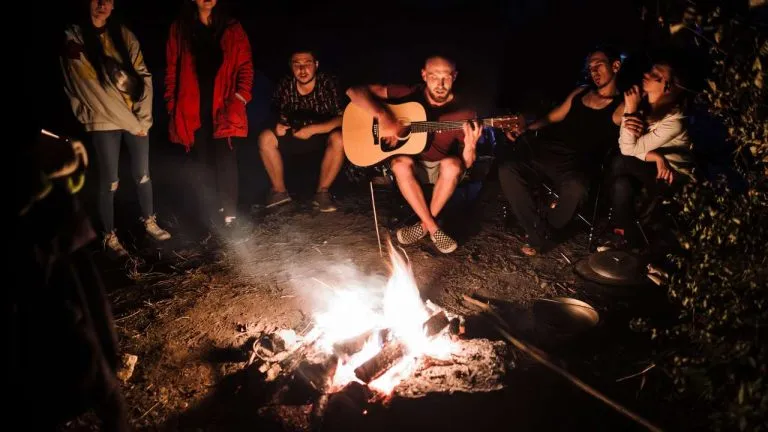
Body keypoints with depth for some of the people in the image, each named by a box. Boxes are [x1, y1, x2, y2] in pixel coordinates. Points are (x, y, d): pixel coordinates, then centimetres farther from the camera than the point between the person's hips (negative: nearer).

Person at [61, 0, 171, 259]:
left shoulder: (123, 35, 7)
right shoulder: (74, 39, -7)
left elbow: (143, 76, 2)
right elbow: (93, 90, -12)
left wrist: (143, 118, -9)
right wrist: (130, 123, -11)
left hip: (136, 118, 4)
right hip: (104, 122, -4)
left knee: (142, 174, 10)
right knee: (109, 181, 1)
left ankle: (149, 222, 29)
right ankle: (109, 236, 15)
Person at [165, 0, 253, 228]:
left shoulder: (232, 29, 9)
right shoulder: (179, 29, 10)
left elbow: (245, 66, 5)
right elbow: (172, 70, 9)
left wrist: (240, 97, -8)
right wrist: (172, 104, 2)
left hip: (224, 106, -1)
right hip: (193, 108, 1)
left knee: (226, 158, -9)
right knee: (204, 161, 6)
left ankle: (229, 213, -5)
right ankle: (211, 210, 16)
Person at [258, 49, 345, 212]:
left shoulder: (328, 83, -17)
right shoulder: (285, 85, -8)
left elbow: (343, 119, -23)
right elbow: (278, 115, 3)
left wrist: (312, 129, -30)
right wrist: (278, 125, -23)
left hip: (324, 136, -3)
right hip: (296, 136, 3)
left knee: (338, 138, -35)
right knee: (266, 137, -19)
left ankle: (322, 192, -18)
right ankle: (279, 191, -5)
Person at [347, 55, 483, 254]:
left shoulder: (463, 112, -13)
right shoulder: (409, 94, -13)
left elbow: (466, 165, -11)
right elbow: (355, 91, -18)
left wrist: (470, 146, -35)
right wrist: (383, 116, -35)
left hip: (441, 168, 0)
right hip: (412, 165, 0)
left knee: (453, 165, -34)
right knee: (401, 163, -34)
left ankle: (424, 225, -13)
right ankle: (433, 228, -22)